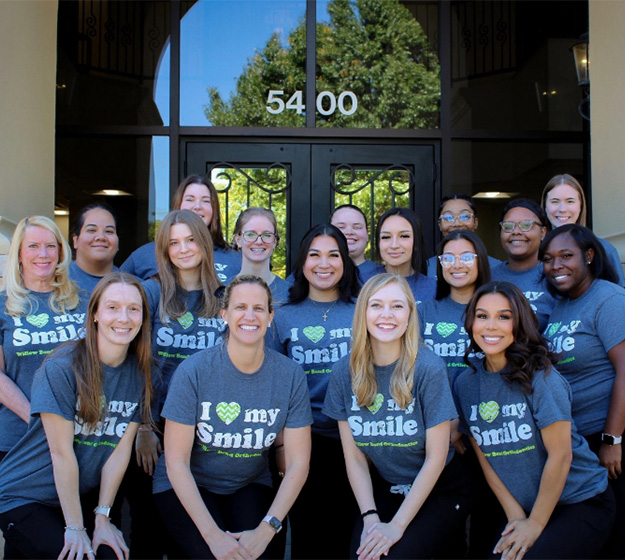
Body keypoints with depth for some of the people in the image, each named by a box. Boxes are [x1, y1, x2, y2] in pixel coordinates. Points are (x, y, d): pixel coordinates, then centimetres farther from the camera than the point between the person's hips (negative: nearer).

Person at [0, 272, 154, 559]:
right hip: (24, 498, -5)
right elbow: (61, 452, -18)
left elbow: (121, 449, -3)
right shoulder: (60, 368, -19)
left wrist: (101, 518, -4)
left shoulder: (139, 372, -3)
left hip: (83, 495, 5)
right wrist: (74, 528, -15)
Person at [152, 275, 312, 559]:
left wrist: (267, 529, -18)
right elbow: (176, 461, -14)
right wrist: (212, 533, -21)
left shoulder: (290, 375, -11)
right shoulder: (193, 371, -17)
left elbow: (298, 462, -7)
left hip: (250, 485, 2)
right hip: (187, 487, -1)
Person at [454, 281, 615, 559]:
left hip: (581, 503, -4)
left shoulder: (541, 377, -16)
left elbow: (560, 455, -16)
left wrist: (535, 524, -12)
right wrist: (515, 516, -5)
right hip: (523, 507, 4)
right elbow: (484, 457, 3)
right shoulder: (465, 384, -1)